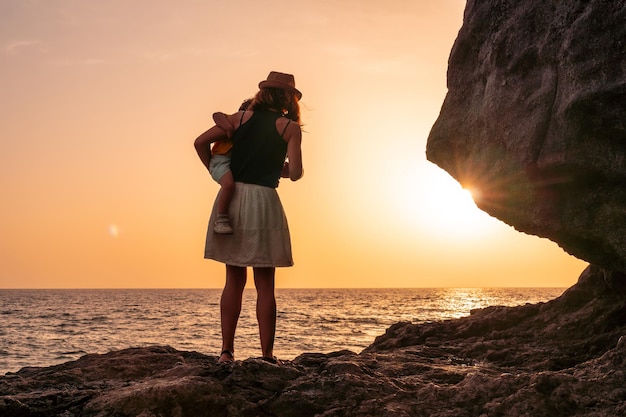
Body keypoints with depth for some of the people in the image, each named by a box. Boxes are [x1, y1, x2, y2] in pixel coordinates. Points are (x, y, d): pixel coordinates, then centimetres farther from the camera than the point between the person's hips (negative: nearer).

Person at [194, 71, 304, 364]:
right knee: (264, 285, 3)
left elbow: (200, 142, 5)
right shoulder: (290, 127, 0)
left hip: (232, 198, 4)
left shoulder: (241, 117, 9)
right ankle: (266, 355, 3)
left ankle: (227, 352, 8)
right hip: (263, 200, -3)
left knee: (234, 280, 10)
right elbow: (295, 173, -8)